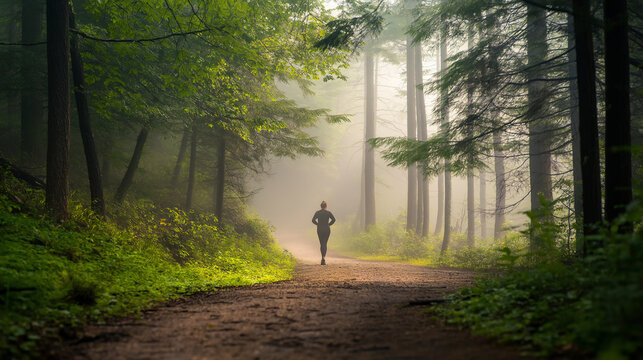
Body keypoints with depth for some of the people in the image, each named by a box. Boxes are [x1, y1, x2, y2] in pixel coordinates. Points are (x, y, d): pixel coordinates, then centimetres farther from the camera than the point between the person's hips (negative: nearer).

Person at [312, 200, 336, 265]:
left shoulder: (317, 212, 0)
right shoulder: (328, 212, -2)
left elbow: (313, 220, -10)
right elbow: (333, 219, -14)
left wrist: (318, 224, 3)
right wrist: (329, 224, -1)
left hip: (320, 230, 1)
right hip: (327, 230, -1)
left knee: (321, 244, 15)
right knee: (325, 244, 1)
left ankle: (323, 257, 16)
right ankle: (323, 257, -19)